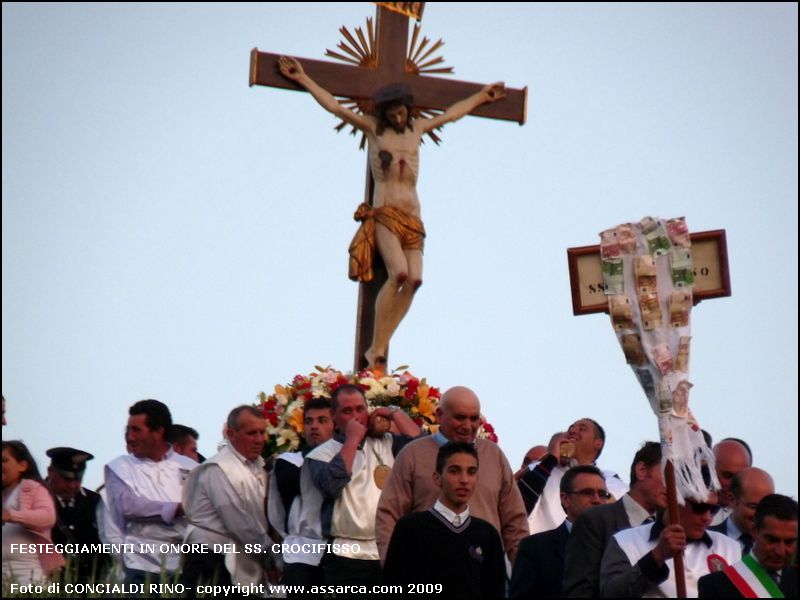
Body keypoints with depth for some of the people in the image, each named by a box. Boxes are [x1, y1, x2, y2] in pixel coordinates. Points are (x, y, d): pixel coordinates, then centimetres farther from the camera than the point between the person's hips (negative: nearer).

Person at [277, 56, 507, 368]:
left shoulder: (417, 128, 20)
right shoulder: (372, 128, 9)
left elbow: (452, 113, 34)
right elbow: (335, 107, 7)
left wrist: (482, 96, 45)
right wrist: (303, 79, 5)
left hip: (412, 216, 5)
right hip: (384, 213, -5)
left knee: (415, 278, -15)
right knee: (399, 272, -25)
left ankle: (379, 348, -12)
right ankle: (375, 348, -18)